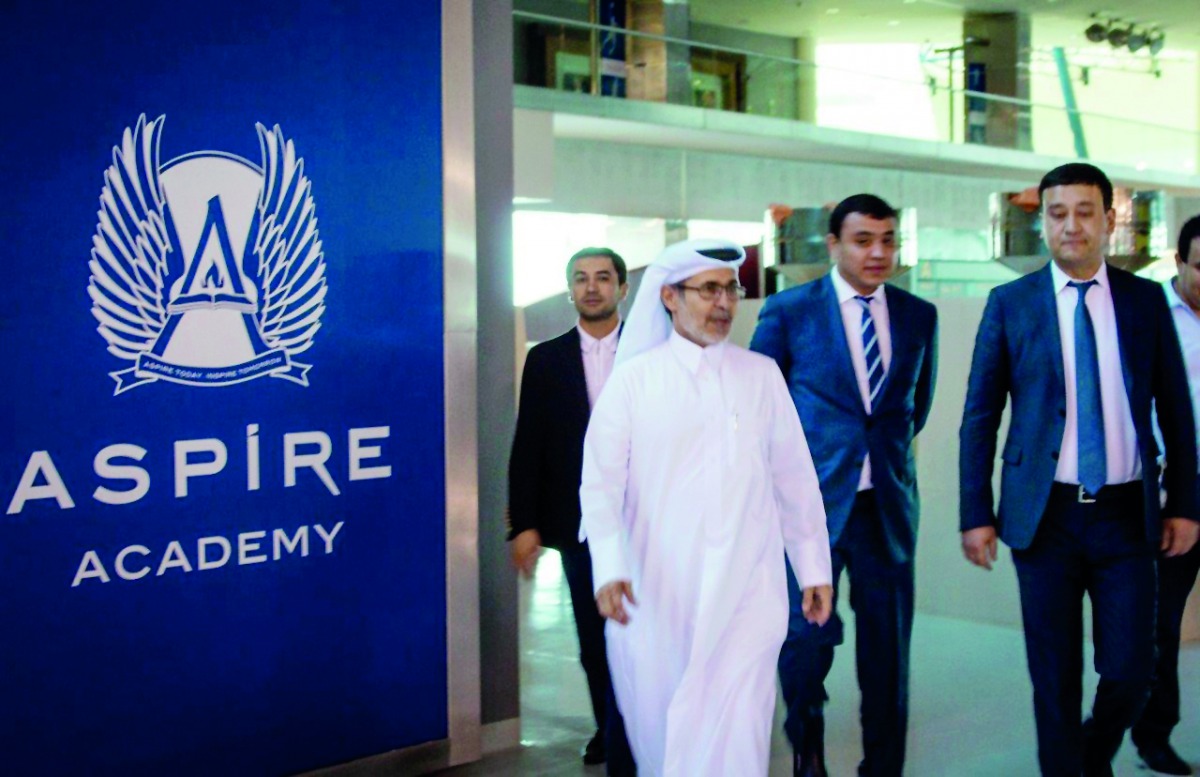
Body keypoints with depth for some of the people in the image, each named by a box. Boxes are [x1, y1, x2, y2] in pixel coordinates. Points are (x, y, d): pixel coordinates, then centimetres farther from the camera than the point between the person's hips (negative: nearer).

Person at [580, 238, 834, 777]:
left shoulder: (762, 375, 9)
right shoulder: (633, 379, 2)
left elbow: (795, 479, 12)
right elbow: (600, 484, -4)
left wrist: (814, 569, 11)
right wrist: (608, 569, -18)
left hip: (747, 590, 1)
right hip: (655, 593, -1)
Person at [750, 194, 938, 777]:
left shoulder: (919, 316, 8)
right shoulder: (789, 311, -1)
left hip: (887, 504, 3)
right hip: (811, 503, -3)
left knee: (887, 649, 7)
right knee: (808, 634, -5)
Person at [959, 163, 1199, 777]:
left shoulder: (1146, 300, 6)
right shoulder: (1010, 304, 1)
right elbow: (980, 417, 2)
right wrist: (975, 515, -2)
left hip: (1127, 514, 1)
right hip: (1046, 515, -1)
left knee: (1130, 672, 2)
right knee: (1055, 678, 6)